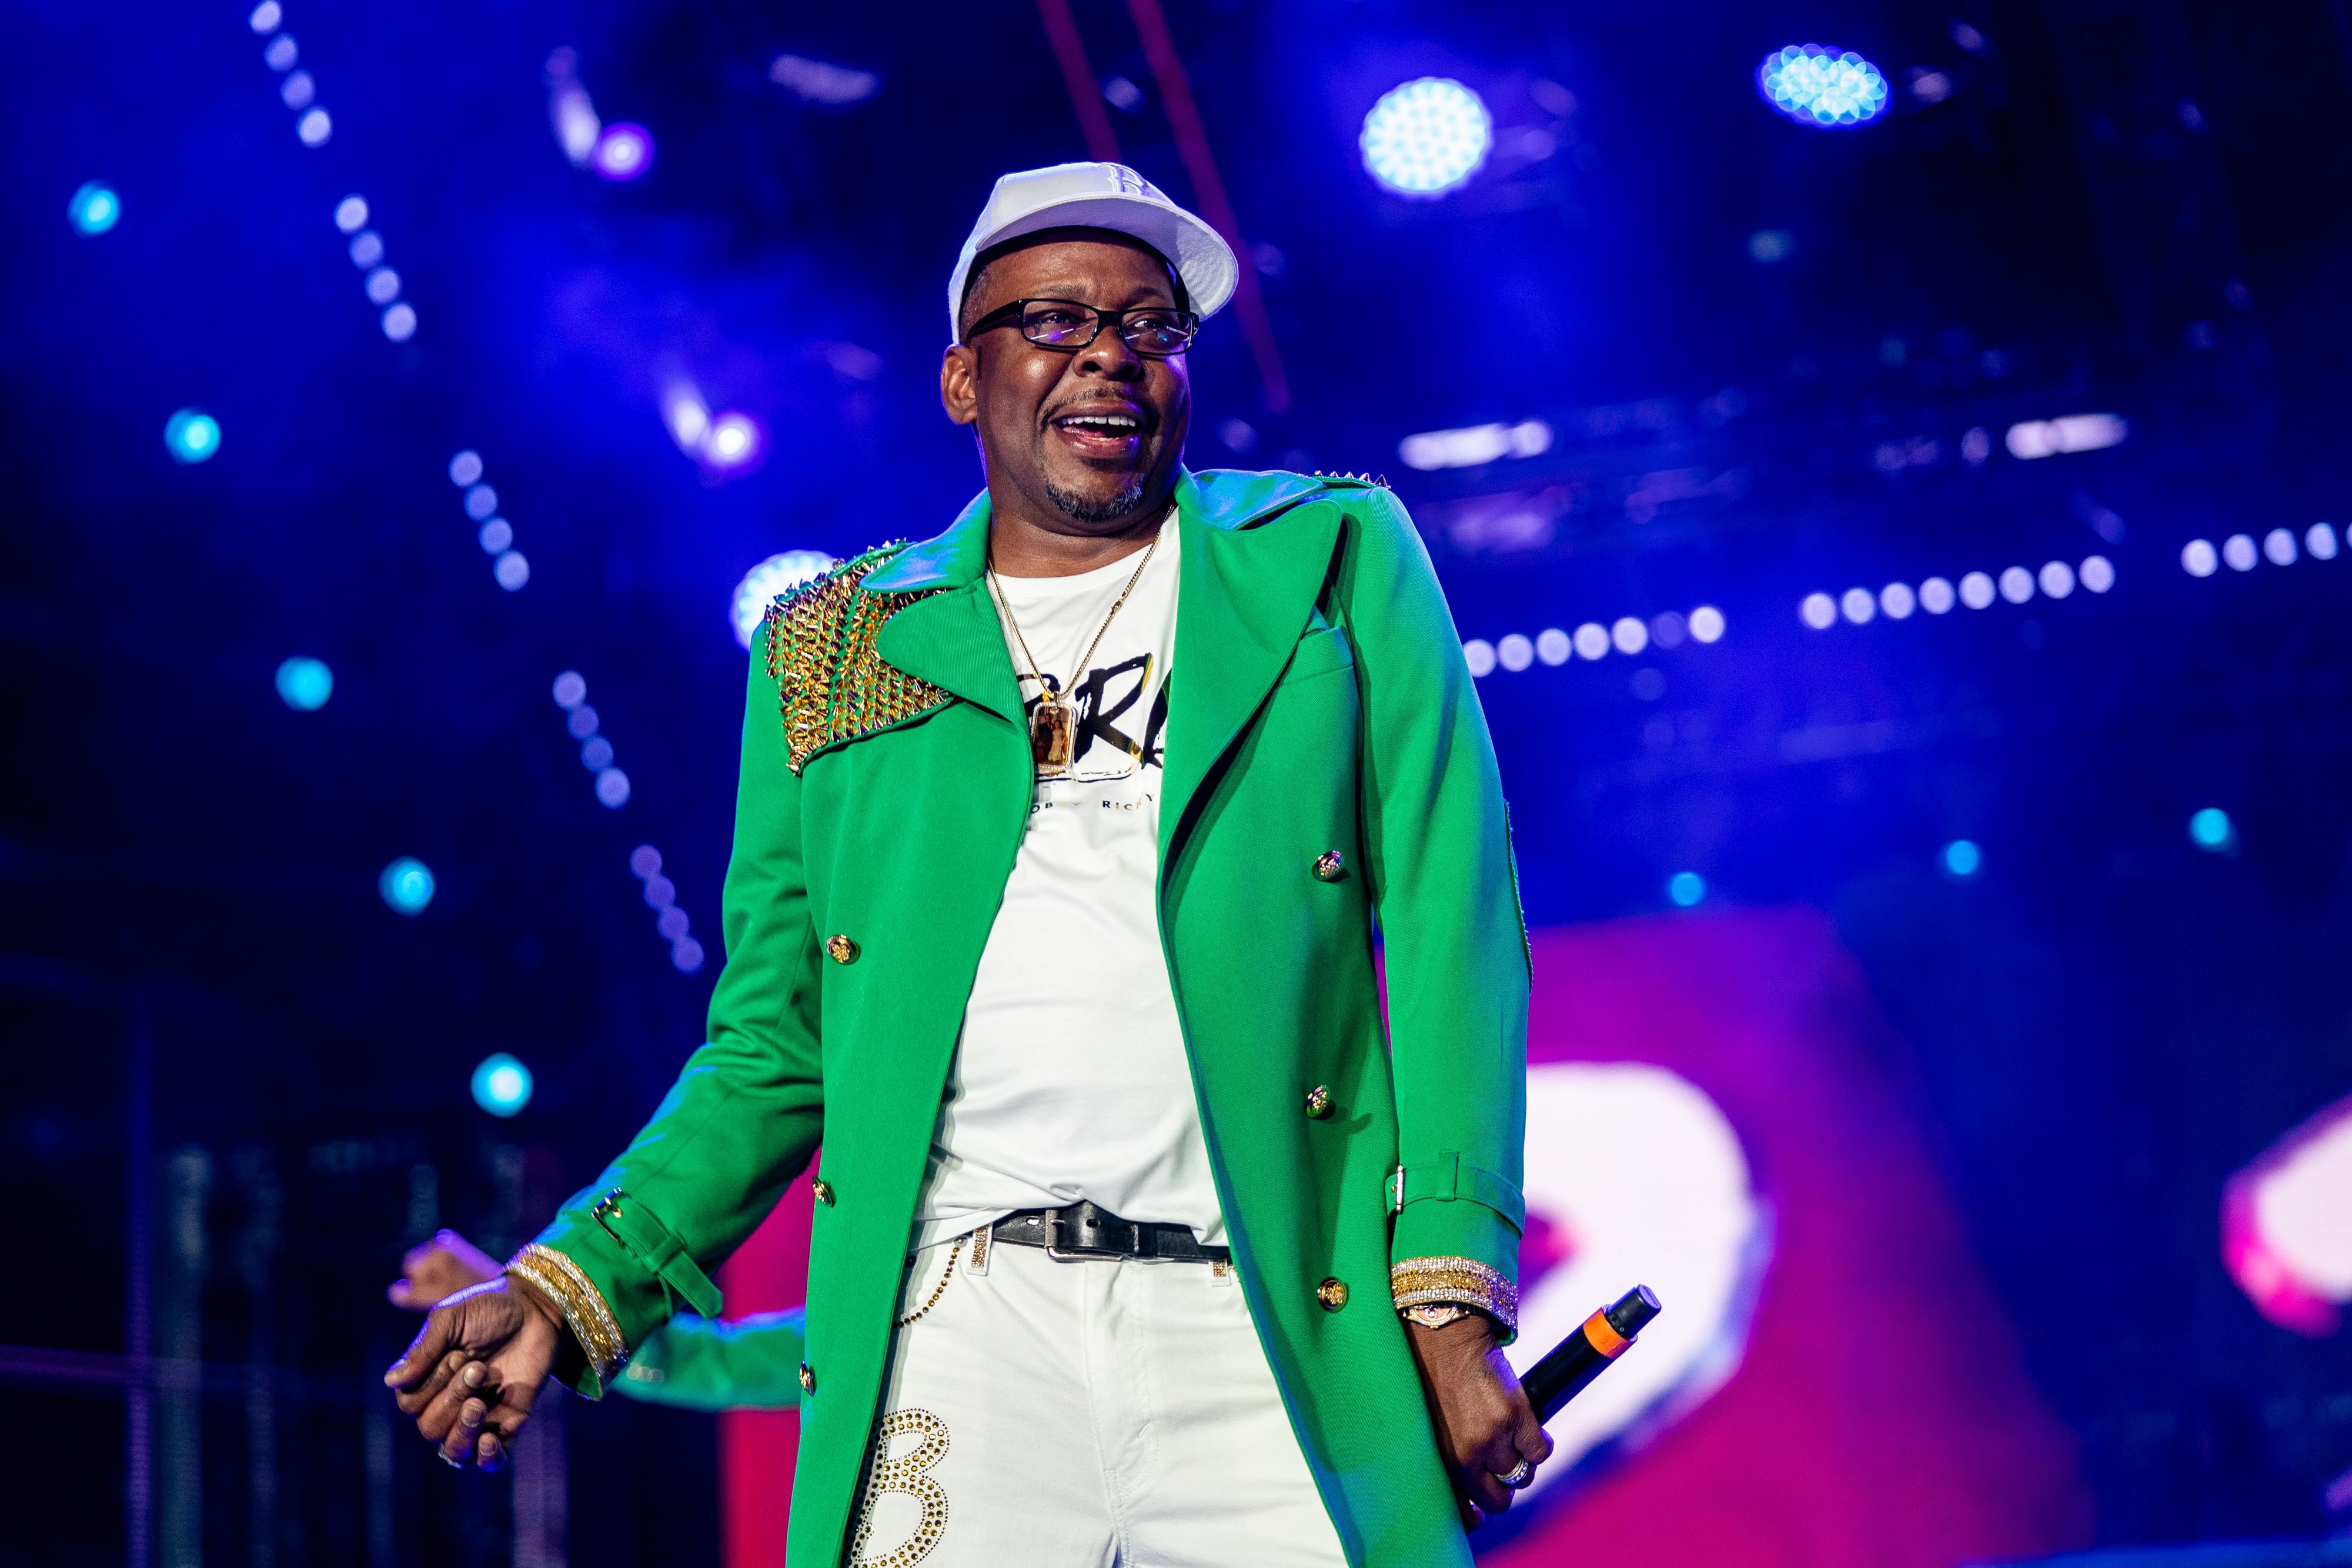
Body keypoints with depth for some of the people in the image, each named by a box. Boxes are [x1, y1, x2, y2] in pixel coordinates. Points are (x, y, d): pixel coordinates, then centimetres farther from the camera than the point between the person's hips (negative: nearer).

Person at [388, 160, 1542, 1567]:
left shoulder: (1336, 563, 13)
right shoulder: (829, 654, 17)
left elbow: (1450, 930, 4)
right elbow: (777, 1050, 18)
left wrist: (1454, 1298, -7)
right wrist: (577, 1287, 3)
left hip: (1282, 1342, -1)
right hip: (954, 1331, 1)